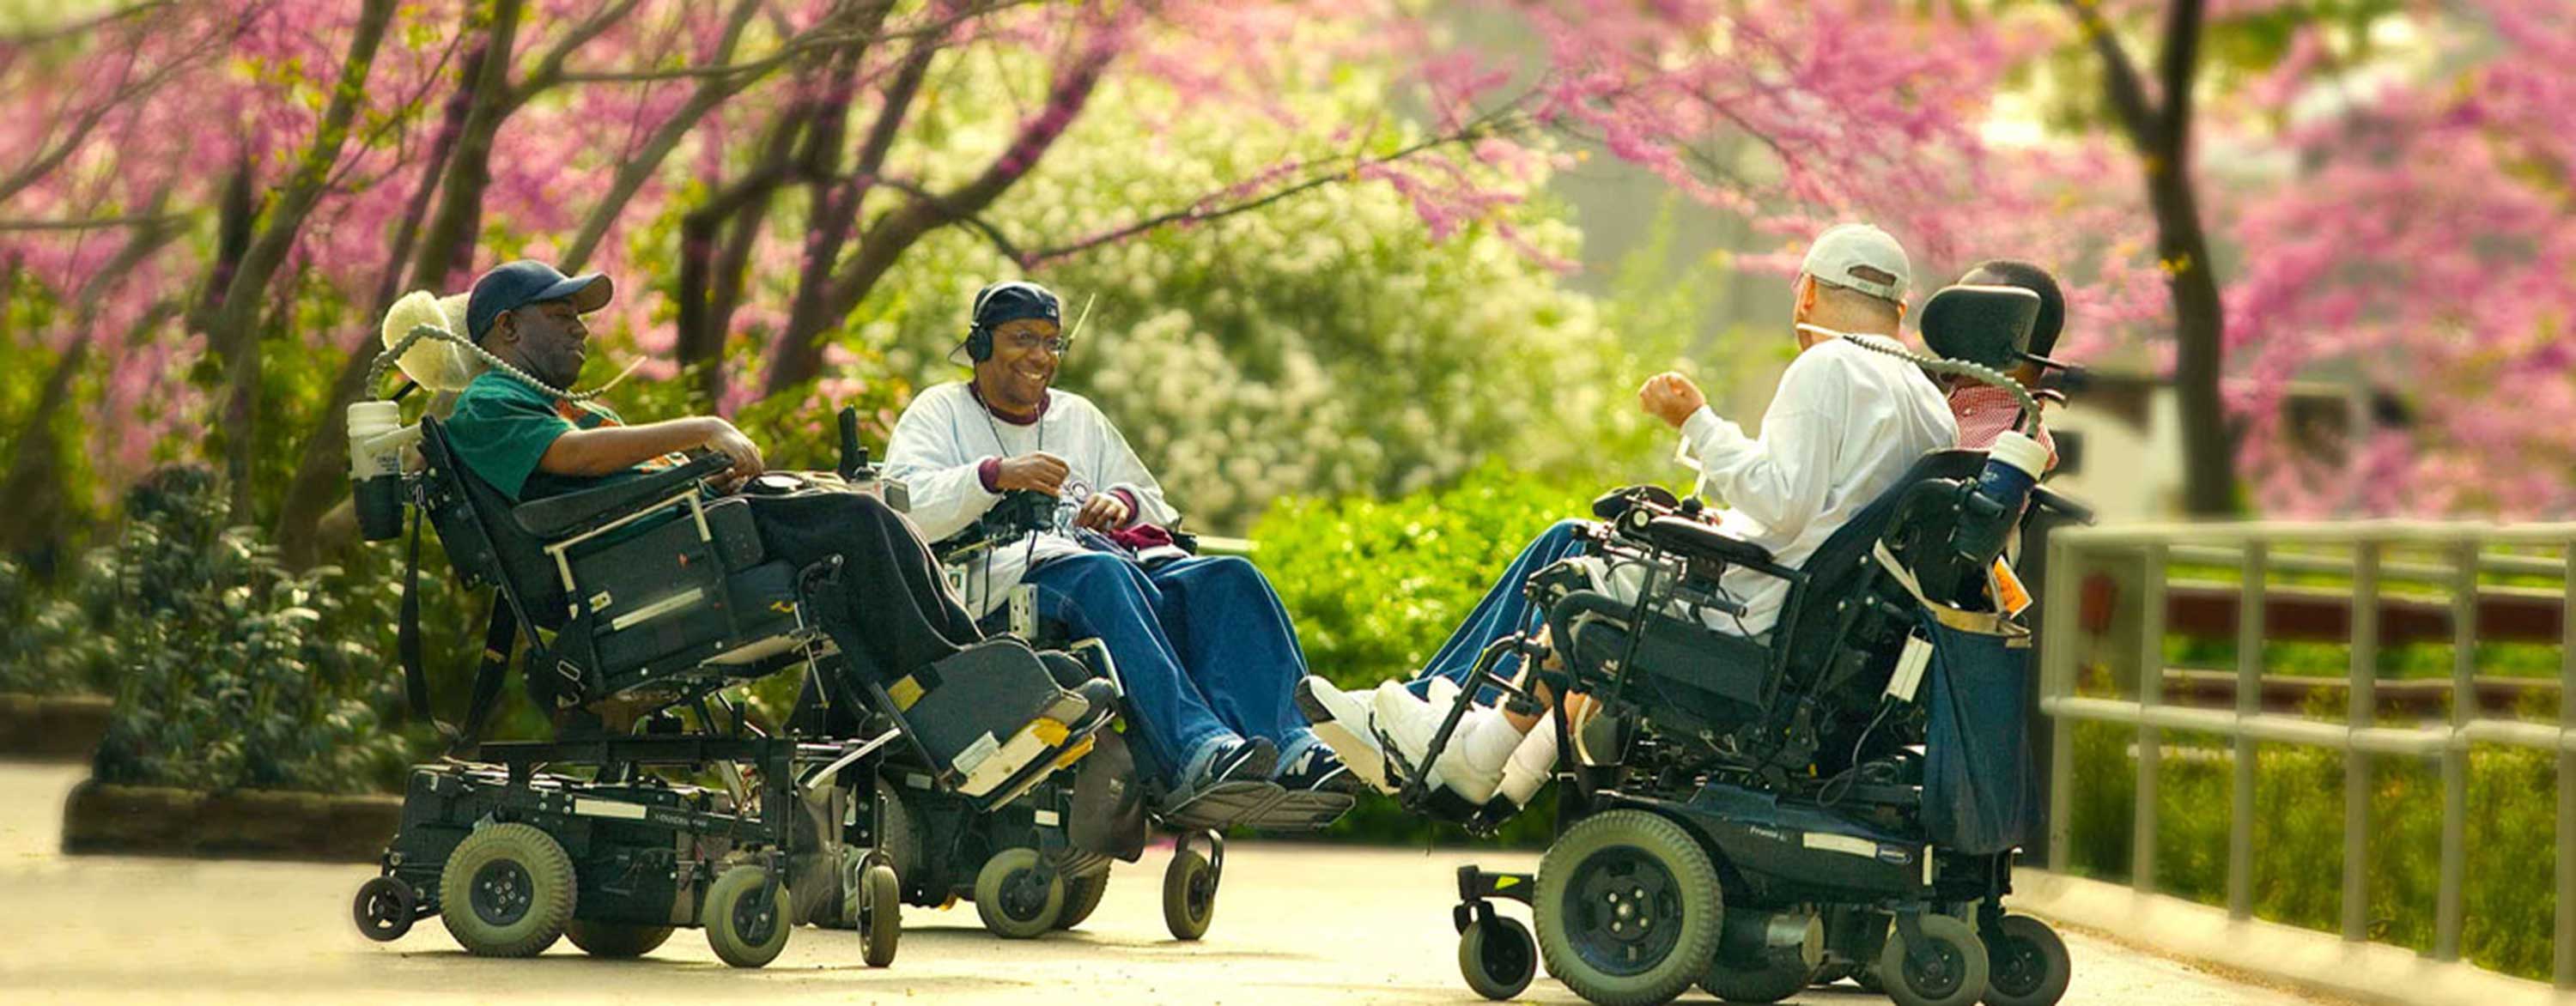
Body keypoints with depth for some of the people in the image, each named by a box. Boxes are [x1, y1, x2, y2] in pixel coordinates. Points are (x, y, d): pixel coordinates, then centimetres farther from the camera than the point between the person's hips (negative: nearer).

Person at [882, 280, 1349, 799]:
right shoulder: (939, 413, 17)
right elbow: (903, 508, -3)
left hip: (1127, 561, 6)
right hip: (1011, 571, -6)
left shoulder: (1079, 416, 33)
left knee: (1229, 577, -23)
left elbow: (1158, 511, 29)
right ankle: (1196, 754, -57)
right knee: (1104, 576, -39)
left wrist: (1123, 503, 4)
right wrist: (995, 475, -18)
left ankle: (1291, 746, -42)